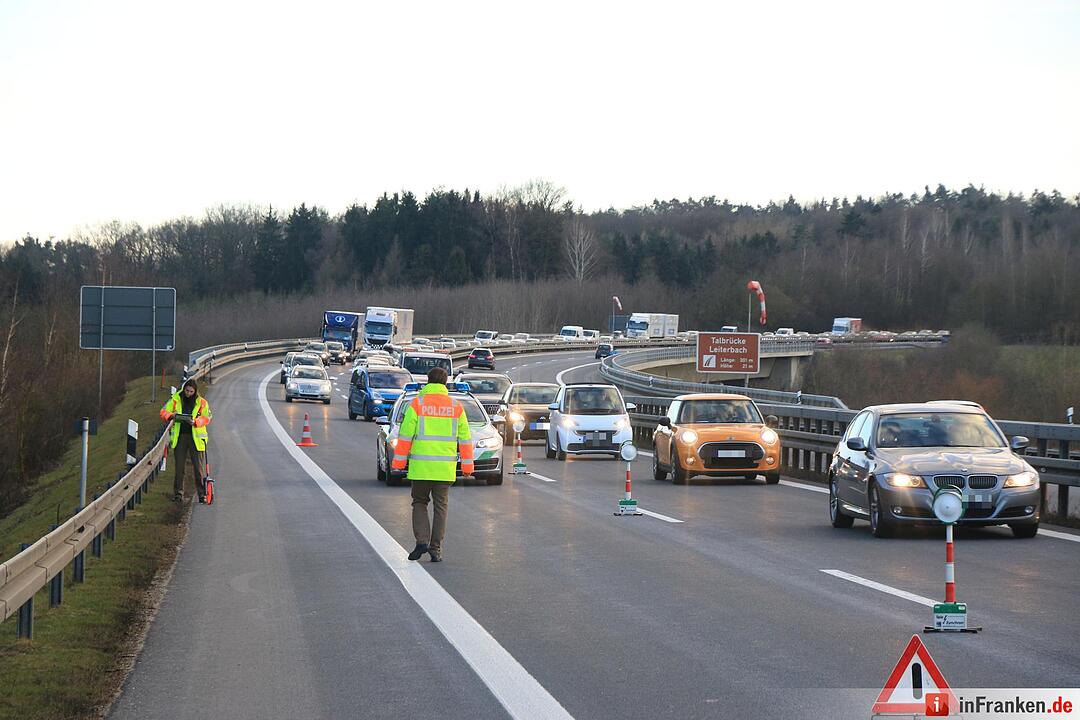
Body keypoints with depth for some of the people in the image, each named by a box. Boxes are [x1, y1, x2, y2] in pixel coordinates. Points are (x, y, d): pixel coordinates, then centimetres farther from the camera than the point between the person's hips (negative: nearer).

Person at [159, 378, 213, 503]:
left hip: (196, 437, -1)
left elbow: (208, 417, -2)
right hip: (179, 437, 1)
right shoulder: (175, 400, 4)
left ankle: (202, 494, 4)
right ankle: (178, 493, 13)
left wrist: (195, 422, -19)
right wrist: (171, 416, -18)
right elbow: (163, 412, 4)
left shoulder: (202, 402, 2)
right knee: (179, 467, 4)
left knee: (199, 467, -1)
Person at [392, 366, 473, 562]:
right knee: (441, 506, 8)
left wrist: (399, 462, 2)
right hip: (446, 468, 1)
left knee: (419, 503, 12)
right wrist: (467, 466, 13)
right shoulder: (455, 406, 5)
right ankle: (436, 548, 5)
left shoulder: (417, 404, -3)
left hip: (420, 466, -1)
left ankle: (422, 541, -4)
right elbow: (465, 439, 7)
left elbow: (405, 436, -4)